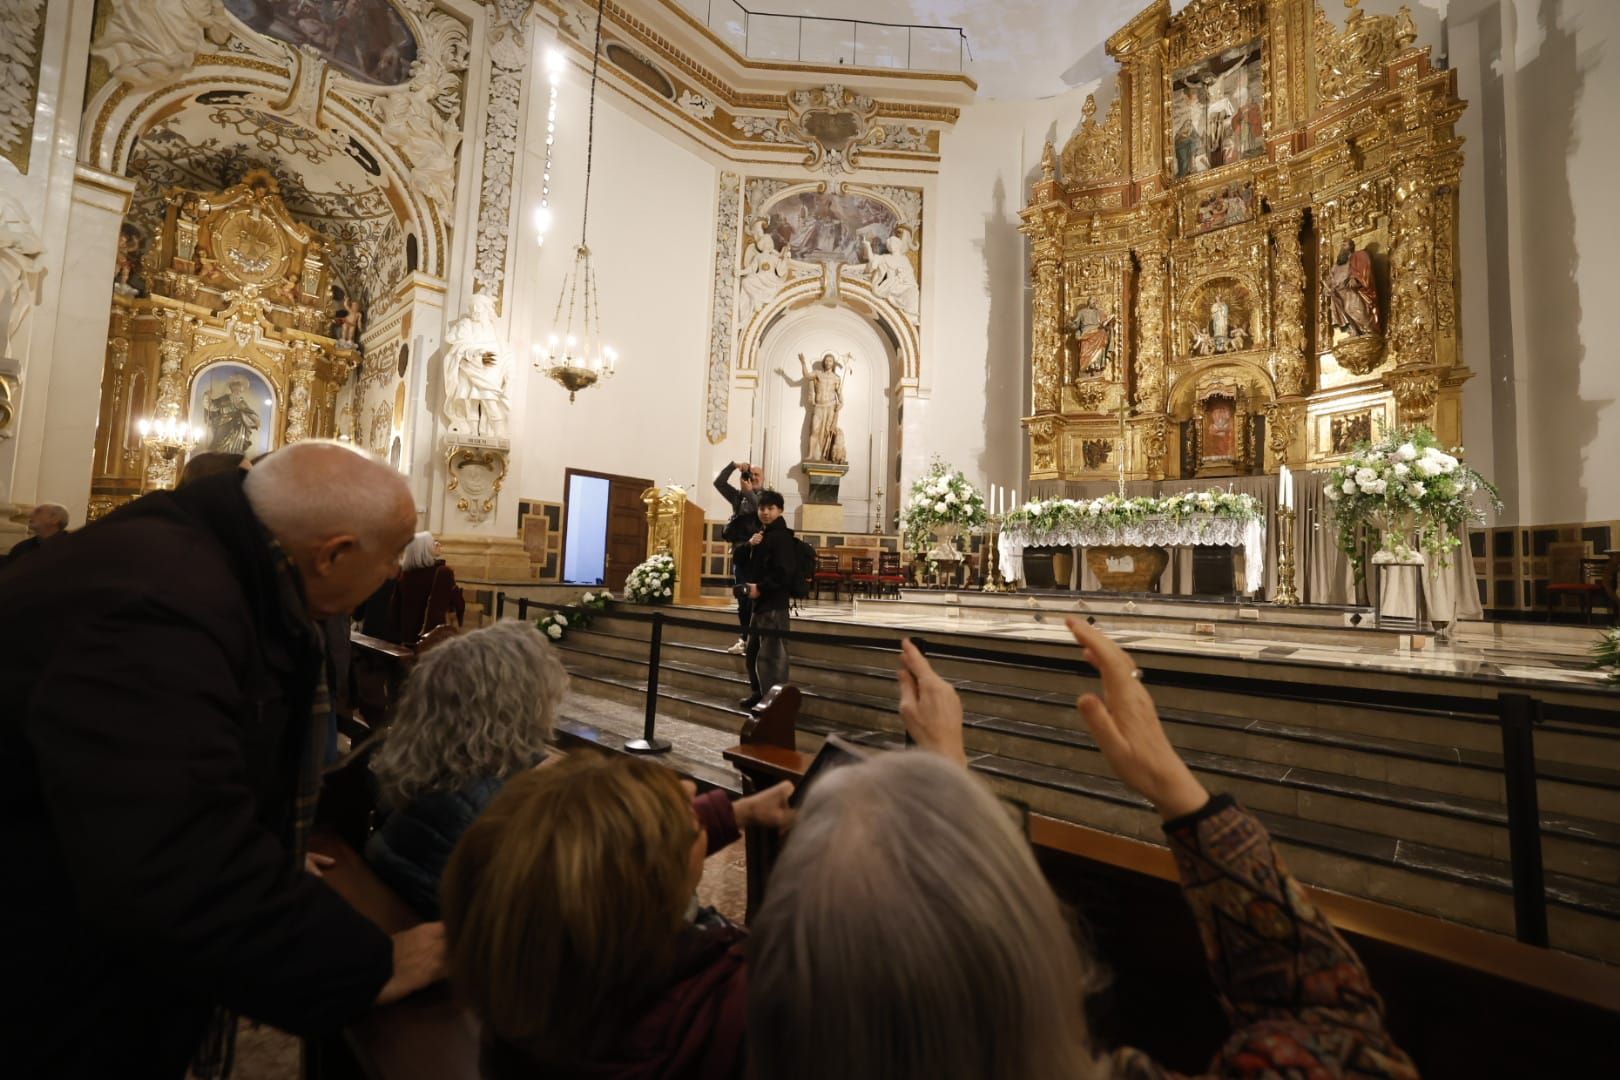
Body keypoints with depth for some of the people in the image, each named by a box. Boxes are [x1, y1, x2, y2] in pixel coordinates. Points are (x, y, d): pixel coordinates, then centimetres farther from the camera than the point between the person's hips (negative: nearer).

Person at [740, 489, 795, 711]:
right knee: (752, 651, 17)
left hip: (774, 603, -10)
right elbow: (748, 563, 16)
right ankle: (759, 692, 30)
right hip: (760, 601, 10)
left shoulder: (781, 536, -11)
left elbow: (783, 573, -20)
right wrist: (750, 545, -1)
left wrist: (760, 588, -16)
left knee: (771, 654, -9)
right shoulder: (762, 534, 17)